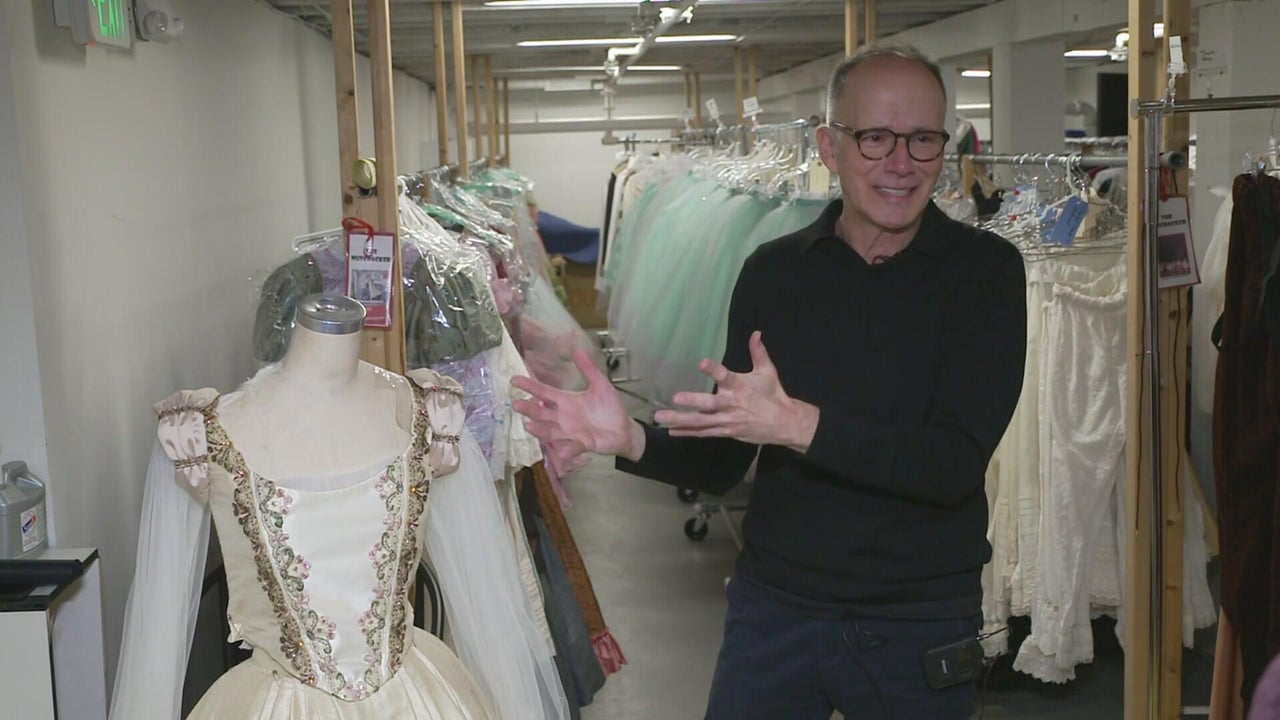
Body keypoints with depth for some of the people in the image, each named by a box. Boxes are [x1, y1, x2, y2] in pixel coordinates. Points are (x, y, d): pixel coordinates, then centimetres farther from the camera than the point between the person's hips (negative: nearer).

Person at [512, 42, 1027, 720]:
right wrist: (632, 440, -15)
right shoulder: (772, 270, 0)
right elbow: (722, 462, 4)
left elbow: (957, 462, -19)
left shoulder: (985, 270, -8)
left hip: (920, 625, -2)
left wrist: (798, 425, -31)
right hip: (772, 606, 2)